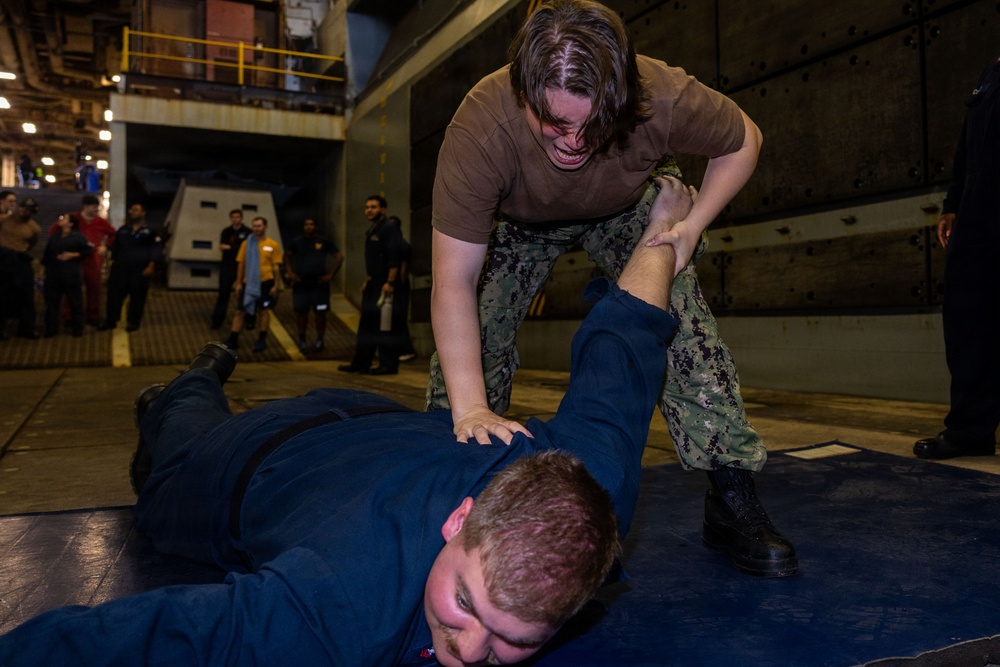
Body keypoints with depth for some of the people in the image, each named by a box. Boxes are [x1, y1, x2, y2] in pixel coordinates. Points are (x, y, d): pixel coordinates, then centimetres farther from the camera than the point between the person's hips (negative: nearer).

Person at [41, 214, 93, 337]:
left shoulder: (77, 236, -1)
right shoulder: (53, 237, 16)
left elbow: (88, 249, -7)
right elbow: (47, 253, 20)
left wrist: (73, 255, -14)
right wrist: (44, 266, 16)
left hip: (72, 275, -5)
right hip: (53, 274, 5)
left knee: (75, 302, 0)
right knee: (51, 301, 5)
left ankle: (77, 328, 9)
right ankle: (51, 328, 12)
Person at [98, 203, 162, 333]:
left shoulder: (149, 231, 1)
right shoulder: (123, 230, 13)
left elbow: (155, 250, -2)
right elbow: (115, 247, 19)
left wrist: (151, 266, -11)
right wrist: (113, 263, 13)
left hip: (140, 270, -3)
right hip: (121, 268, 4)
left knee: (137, 296, 2)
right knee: (114, 293, 1)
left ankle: (133, 322, 14)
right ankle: (110, 321, 10)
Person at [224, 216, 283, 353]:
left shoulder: (273, 245, -1)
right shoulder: (247, 243, 5)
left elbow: (276, 267, -1)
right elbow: (241, 264, 6)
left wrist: (275, 285, -4)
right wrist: (238, 283, 3)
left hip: (265, 282, -2)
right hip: (248, 283, 3)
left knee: (264, 310, 5)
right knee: (240, 311, 4)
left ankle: (262, 340, 16)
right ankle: (233, 339, 11)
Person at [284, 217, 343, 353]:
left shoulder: (324, 242, 1)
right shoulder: (297, 243, 7)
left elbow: (339, 256, 2)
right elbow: (287, 256, 18)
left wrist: (331, 274, -3)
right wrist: (290, 273, 4)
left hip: (319, 283, -1)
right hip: (301, 283, 2)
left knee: (320, 312, 0)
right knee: (301, 312, 3)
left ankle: (320, 340, 12)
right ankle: (302, 340, 12)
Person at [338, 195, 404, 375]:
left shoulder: (389, 228, -12)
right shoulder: (371, 231, 19)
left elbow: (394, 258, -20)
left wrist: (390, 282, -24)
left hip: (385, 284, -10)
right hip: (373, 283, 10)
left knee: (384, 325, -7)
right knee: (367, 323, 12)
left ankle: (389, 365, 1)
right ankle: (360, 363, 18)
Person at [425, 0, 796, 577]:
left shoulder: (666, 97, -37)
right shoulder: (480, 127, -41)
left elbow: (743, 140, -13)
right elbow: (454, 282, -40)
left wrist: (693, 224, -26)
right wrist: (470, 408, -47)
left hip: (630, 209, 1)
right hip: (521, 220, 0)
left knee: (683, 321, -20)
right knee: (476, 330, -15)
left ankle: (733, 498, -9)